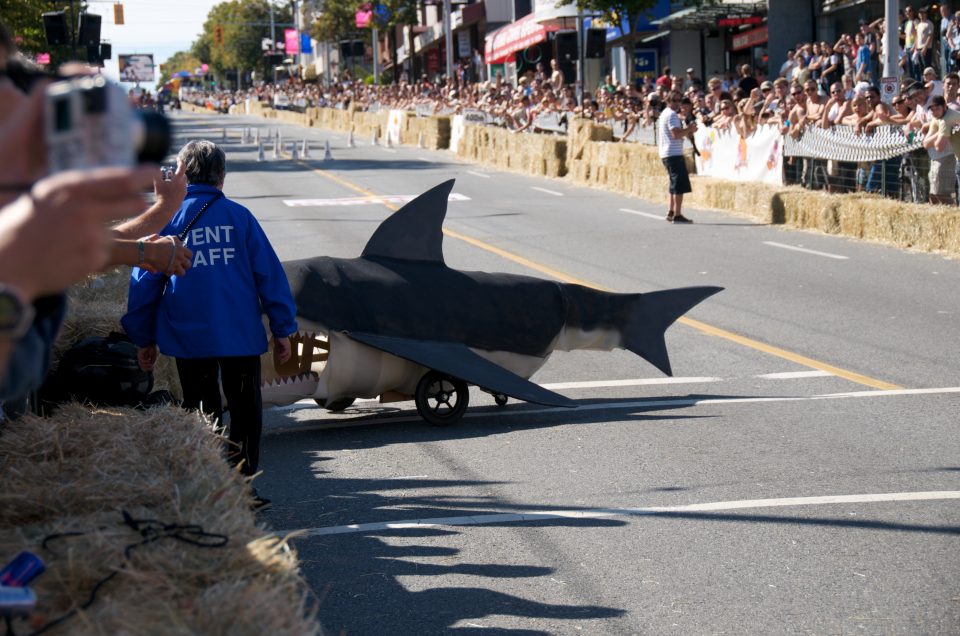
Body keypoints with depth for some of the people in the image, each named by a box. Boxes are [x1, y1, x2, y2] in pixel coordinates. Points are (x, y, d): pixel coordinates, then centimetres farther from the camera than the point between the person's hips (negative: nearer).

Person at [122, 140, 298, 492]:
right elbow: (270, 273, 0)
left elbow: (145, 281, 3)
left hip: (189, 339, 1)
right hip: (241, 336, -1)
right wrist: (282, 328, 6)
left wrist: (143, 338, 12)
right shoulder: (239, 216, 0)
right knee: (245, 411, 10)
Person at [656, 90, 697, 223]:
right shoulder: (671, 114, -12)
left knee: (675, 184, 19)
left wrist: (687, 131, 8)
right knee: (680, 184, -12)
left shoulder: (665, 114, 21)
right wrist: (689, 129, -10)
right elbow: (676, 133, -23)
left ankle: (671, 213, 23)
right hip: (674, 154, -11)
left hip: (667, 154, 11)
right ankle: (677, 215, -16)